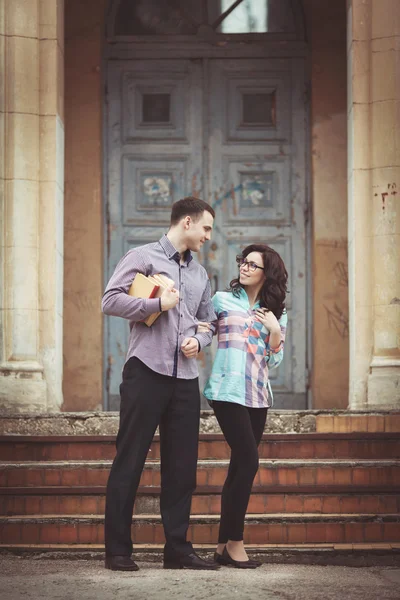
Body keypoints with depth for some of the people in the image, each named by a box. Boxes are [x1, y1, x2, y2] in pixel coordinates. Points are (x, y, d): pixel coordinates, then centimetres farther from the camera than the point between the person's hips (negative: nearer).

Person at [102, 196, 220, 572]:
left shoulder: (200, 273, 21)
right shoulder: (143, 257, 0)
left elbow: (207, 322, 25)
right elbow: (110, 301, -8)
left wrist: (198, 340, 3)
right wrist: (157, 304, -12)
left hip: (185, 378, 7)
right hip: (147, 370, -7)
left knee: (182, 466, 6)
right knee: (129, 460, -4)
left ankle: (177, 549, 13)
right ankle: (118, 550, 1)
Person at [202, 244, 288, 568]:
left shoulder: (277, 313, 12)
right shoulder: (222, 300, 4)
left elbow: (274, 360, 9)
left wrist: (274, 330, -6)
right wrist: (201, 330, -13)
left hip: (257, 395, 5)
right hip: (228, 391, -5)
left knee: (239, 467, 6)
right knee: (248, 461, -14)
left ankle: (223, 546, 12)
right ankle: (235, 541, -5)